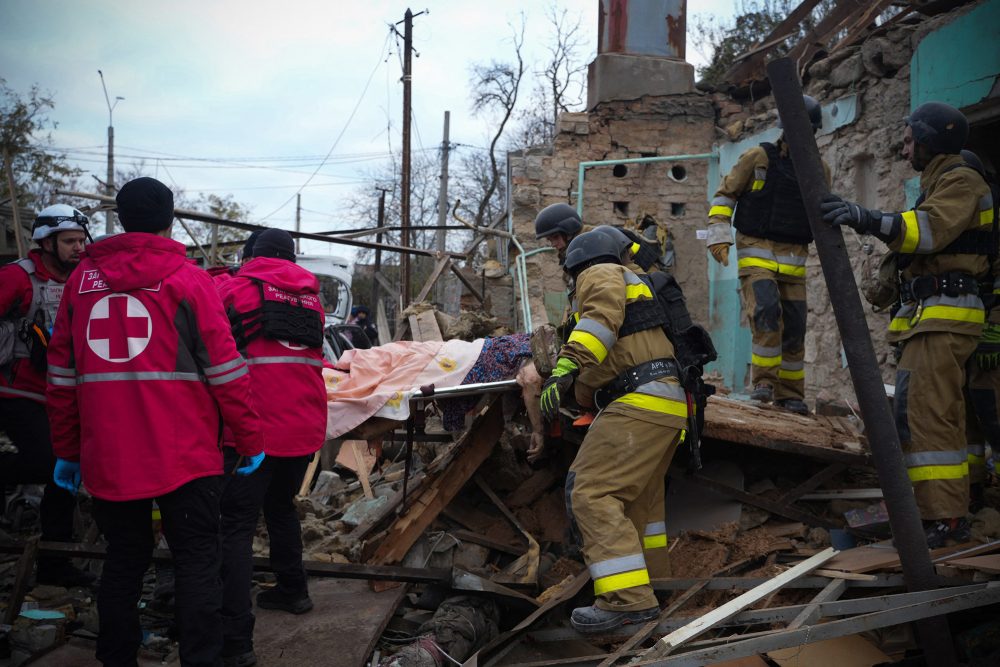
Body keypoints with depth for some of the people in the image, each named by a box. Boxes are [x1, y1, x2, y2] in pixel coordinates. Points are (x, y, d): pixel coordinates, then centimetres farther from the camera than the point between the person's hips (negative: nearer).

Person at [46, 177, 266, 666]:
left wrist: (66, 450, 17)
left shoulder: (83, 278, 8)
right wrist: (251, 440, -1)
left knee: (123, 560, 17)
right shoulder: (186, 278, -4)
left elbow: (62, 373, 10)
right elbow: (224, 369, -7)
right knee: (197, 561, 5)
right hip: (184, 457, -4)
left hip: (107, 458, 4)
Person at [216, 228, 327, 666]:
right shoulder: (309, 296, 15)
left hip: (256, 428, -5)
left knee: (237, 525, -5)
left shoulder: (235, 288, 1)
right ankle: (293, 591, 38)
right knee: (281, 506, 26)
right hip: (306, 428, 6)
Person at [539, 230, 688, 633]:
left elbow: (602, 315, -20)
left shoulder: (600, 274, 2)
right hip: (669, 405, 10)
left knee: (592, 492, -17)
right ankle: (653, 574, 38)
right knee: (637, 495, 25)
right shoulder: (637, 283, 31)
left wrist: (567, 366, -33)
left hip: (640, 403, -10)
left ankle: (628, 598, -24)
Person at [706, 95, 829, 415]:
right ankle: (764, 381, -12)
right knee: (767, 312, -24)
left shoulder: (820, 170, 12)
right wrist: (718, 234, -8)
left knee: (794, 329, 4)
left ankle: (789, 394, 17)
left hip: (793, 260, 4)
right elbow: (724, 195, 3)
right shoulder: (758, 158, -1)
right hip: (756, 253, -4)